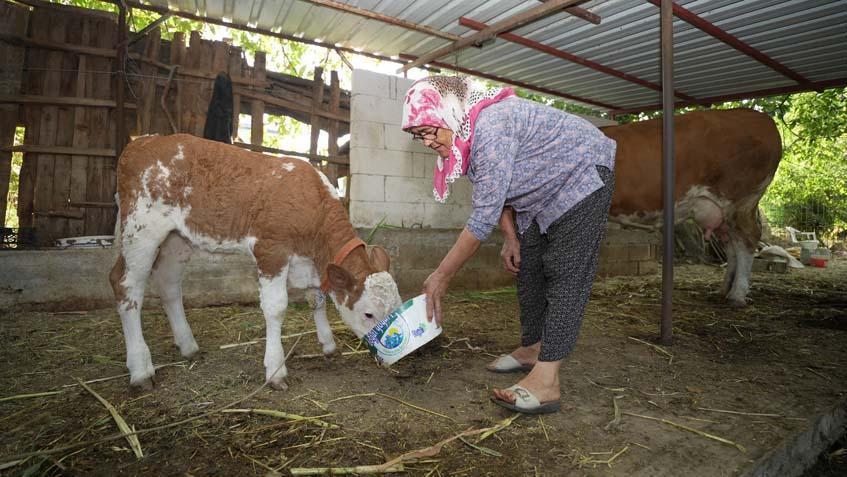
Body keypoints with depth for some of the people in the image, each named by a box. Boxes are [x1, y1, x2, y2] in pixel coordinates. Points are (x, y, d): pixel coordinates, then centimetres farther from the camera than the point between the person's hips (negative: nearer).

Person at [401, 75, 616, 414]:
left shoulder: (491, 126, -35)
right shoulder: (464, 135, -4)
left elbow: (484, 216, -35)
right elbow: (495, 193, 7)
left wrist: (441, 277, -28)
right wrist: (510, 238, -3)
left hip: (581, 177, -9)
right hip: (542, 194, 10)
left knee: (566, 276, -16)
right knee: (528, 269, 10)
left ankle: (545, 383, -19)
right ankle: (532, 349, 22)